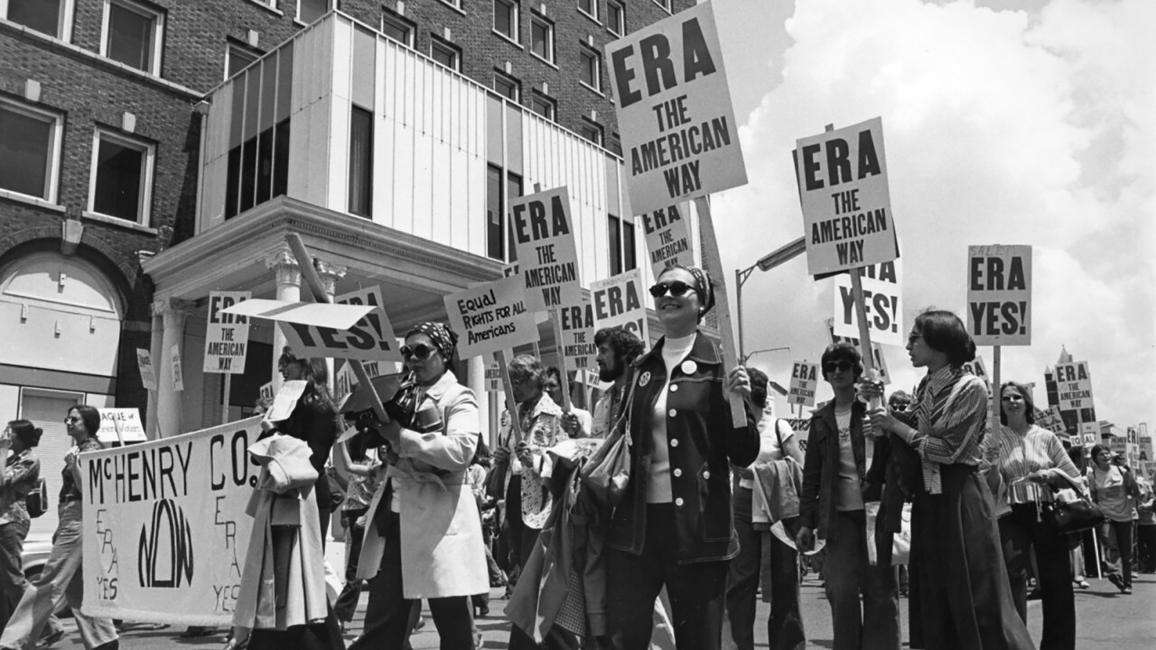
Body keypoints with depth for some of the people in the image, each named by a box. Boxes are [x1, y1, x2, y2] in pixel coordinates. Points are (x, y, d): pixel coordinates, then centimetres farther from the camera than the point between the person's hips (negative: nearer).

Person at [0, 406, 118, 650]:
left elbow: (88, 491, -16)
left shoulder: (92, 450, -9)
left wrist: (73, 466, -27)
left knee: (50, 582, -9)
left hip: (79, 520, -10)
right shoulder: (80, 449, 19)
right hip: (72, 520, 10)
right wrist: (60, 528, 21)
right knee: (76, 586, 11)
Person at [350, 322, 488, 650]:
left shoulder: (459, 398, -4)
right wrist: (371, 424, 4)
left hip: (438, 516, -6)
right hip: (394, 514, 7)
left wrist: (402, 436, -21)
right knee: (381, 623, 9)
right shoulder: (402, 395, 15)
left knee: (453, 624, 3)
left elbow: (461, 450, -22)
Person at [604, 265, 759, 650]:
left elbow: (744, 455, -4)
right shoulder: (641, 368, 11)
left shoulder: (718, 363, -2)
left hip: (697, 526, -4)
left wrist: (735, 402, -19)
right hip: (635, 523, 4)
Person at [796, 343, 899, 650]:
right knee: (841, 592, 1)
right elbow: (811, 473, 10)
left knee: (880, 591, 4)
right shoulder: (821, 419, 10)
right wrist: (805, 521, 5)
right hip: (839, 516, 2)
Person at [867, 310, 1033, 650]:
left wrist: (895, 425, -12)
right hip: (928, 498, 8)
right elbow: (912, 432, 10)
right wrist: (882, 405, -1)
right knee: (934, 598, 13)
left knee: (975, 595, -1)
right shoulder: (926, 386, 8)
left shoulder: (971, 387, -13)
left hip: (961, 498, -7)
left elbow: (947, 450, -17)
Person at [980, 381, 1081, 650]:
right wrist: (993, 466, -20)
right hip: (1011, 515, -2)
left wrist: (1050, 474, -8)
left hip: (1047, 513, 2)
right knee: (1012, 578, -12)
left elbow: (1074, 476, 11)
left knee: (1057, 581, 6)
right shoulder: (992, 441, 3)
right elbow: (988, 488, 0)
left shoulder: (1046, 437, 8)